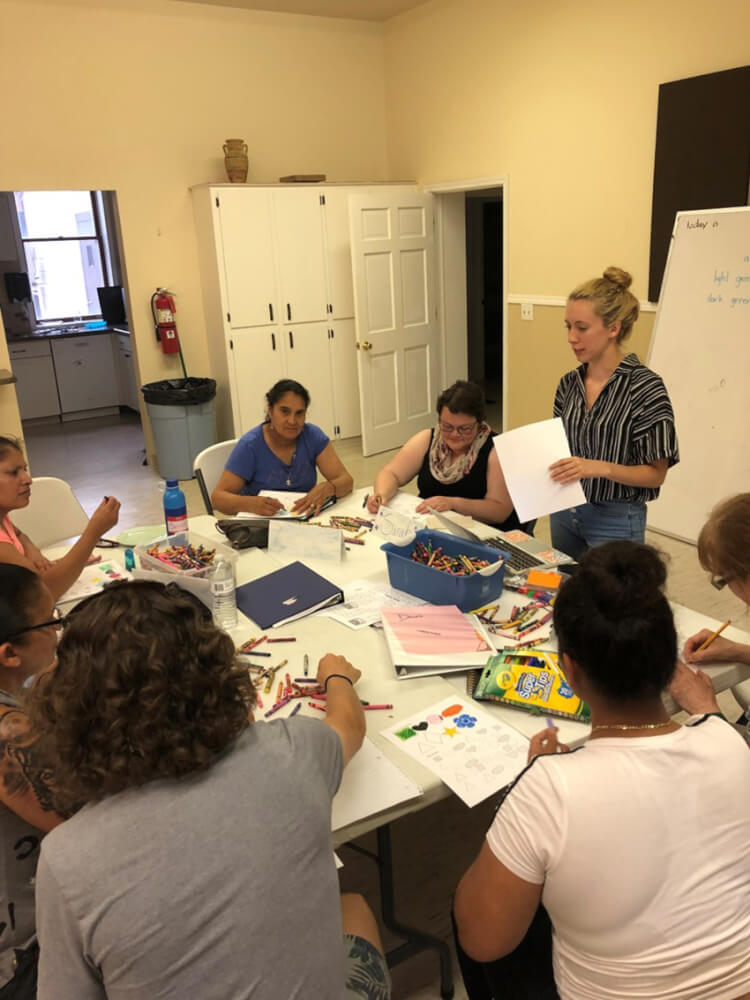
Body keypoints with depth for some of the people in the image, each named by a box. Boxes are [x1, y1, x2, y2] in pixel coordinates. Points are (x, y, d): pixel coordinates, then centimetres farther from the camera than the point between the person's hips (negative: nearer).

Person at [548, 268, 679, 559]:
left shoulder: (644, 386, -15)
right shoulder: (569, 383, 2)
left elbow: (655, 474, -13)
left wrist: (602, 468, -27)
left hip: (615, 520, -5)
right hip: (564, 512, 6)